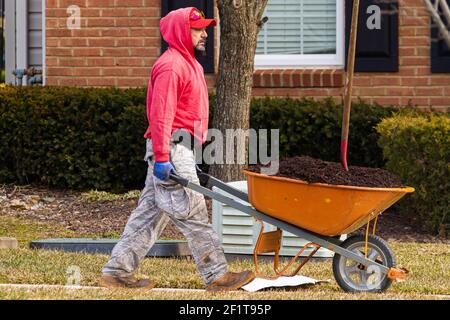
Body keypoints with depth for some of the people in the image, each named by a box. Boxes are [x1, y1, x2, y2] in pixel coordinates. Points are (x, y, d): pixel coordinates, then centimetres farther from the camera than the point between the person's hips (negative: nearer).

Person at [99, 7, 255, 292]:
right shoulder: (171, 66, -13)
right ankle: (217, 275, -5)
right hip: (171, 150, -11)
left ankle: (117, 272, 12)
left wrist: (191, 157, 25)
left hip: (181, 151, 11)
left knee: (150, 213, 10)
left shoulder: (189, 64, 21)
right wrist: (162, 158, -24)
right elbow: (160, 115, -19)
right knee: (192, 214, -7)